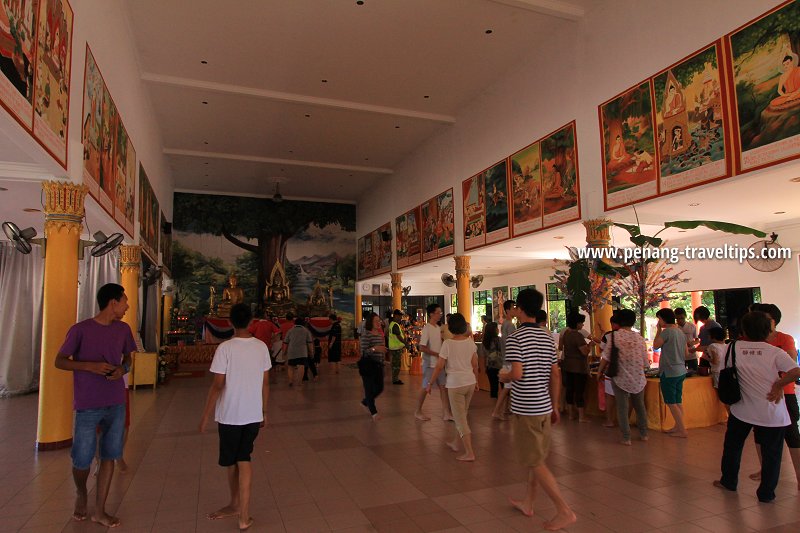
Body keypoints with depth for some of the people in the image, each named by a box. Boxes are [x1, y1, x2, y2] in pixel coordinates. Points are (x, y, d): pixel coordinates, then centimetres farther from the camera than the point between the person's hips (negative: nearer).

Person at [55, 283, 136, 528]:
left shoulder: (123, 329, 4)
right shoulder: (80, 330, -10)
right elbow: (59, 361, -3)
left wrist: (123, 369, -6)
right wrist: (90, 365, -19)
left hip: (116, 404, 4)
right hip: (88, 406, -4)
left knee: (109, 456, 8)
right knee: (82, 460, 5)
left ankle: (99, 511, 21)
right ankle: (81, 494, 37)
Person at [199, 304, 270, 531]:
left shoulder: (225, 348, -13)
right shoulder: (261, 347, -1)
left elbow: (217, 385, -13)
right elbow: (265, 383, 5)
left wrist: (206, 415, -4)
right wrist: (264, 412, 15)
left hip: (229, 415, -3)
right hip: (253, 414, 3)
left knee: (230, 461, 17)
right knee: (244, 459, 13)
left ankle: (236, 504, 35)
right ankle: (244, 514, 8)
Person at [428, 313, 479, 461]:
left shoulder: (447, 343, -15)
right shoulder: (470, 342, -1)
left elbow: (439, 367, -13)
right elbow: (475, 365, 6)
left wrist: (430, 384, -2)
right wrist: (476, 381, 20)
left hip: (455, 384, -5)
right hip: (470, 382, 6)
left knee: (460, 419, 4)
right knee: (461, 415, 21)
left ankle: (469, 453, 2)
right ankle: (455, 443, 37)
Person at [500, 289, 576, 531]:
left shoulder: (515, 338, -14)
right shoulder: (548, 338, 7)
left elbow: (517, 373, -24)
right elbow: (555, 375, 9)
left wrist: (504, 377, -2)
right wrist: (554, 406, 16)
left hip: (526, 409, -8)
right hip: (544, 406, 8)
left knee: (535, 463, 3)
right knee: (538, 458, 18)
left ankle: (565, 511, 3)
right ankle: (527, 503, 33)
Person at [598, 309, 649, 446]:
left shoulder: (614, 336, -11)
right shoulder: (639, 338, -2)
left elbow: (606, 358, -12)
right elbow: (645, 363, 0)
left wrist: (600, 372, 3)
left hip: (621, 379, -3)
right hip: (638, 379, 3)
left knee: (622, 408, 7)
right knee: (640, 406, 21)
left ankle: (626, 437, 10)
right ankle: (643, 433, 32)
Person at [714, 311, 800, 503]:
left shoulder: (734, 348, -6)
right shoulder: (775, 352, -11)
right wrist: (778, 384, -9)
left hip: (742, 410, 2)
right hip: (772, 413, -2)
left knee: (732, 445, 20)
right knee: (771, 453, 12)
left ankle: (728, 481, 32)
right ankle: (766, 493, 18)